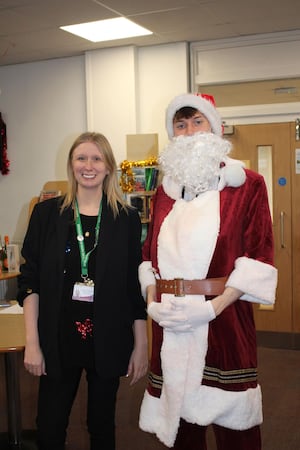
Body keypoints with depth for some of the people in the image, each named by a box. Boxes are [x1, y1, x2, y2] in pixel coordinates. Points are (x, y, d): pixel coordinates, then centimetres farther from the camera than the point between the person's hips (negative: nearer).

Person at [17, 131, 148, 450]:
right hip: (58, 340, 0)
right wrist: (32, 343, -6)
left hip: (108, 341, 0)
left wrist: (141, 345, 1)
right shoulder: (46, 213, -1)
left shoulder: (126, 218, -1)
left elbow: (135, 287, 2)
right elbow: (30, 282, -1)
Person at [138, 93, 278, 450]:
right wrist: (152, 302, 0)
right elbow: (150, 253, 16)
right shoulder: (166, 189, 15)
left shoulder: (247, 184, 0)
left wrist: (214, 306, -16)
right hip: (169, 324, 4)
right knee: (177, 409, 12)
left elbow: (259, 256, -7)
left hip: (224, 321, -4)